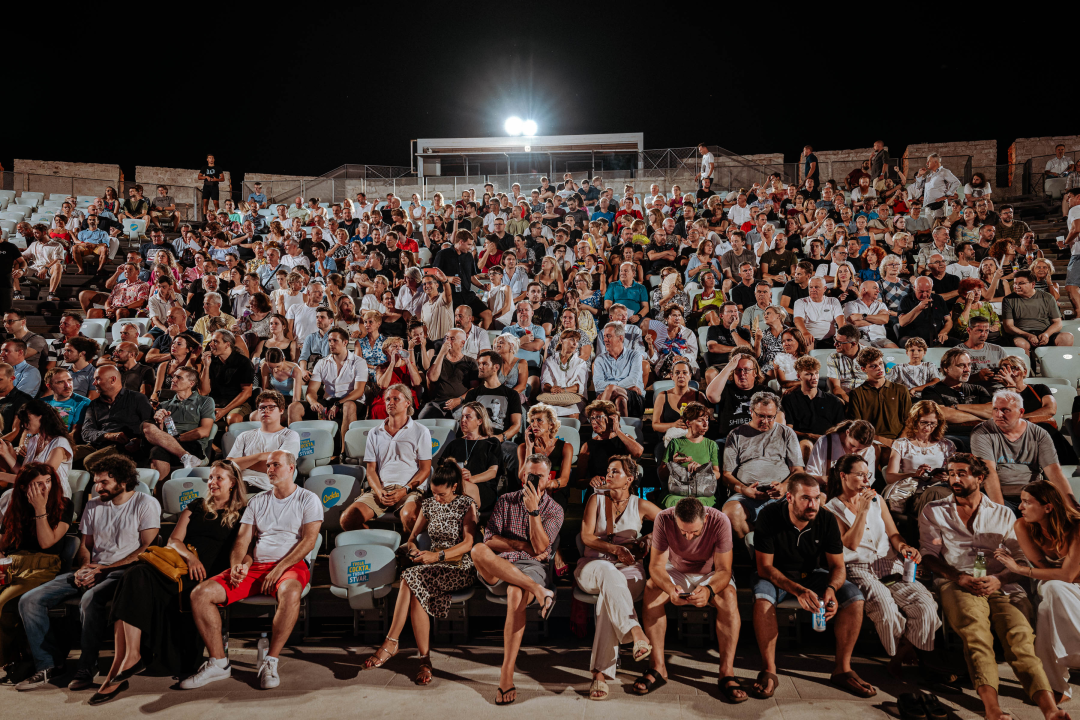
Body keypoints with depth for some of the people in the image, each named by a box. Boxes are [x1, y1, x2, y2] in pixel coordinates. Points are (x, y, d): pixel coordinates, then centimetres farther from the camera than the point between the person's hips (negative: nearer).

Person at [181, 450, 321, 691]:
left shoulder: (308, 499, 5)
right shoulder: (257, 501, 20)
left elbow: (308, 541, -5)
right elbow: (242, 539, 13)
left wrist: (279, 569, -15)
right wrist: (236, 565, -8)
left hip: (291, 565, -5)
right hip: (254, 566, 5)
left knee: (290, 593, -41)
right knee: (200, 594, -14)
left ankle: (270, 662, -25)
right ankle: (218, 663, -7)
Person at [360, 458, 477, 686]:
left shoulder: (466, 505, -1)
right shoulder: (429, 505, 13)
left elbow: (467, 544, -11)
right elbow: (413, 536, 20)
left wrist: (438, 556, -22)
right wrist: (413, 548, -4)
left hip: (460, 569, -4)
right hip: (432, 568, 5)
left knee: (412, 578, -31)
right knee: (417, 594, -32)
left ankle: (391, 642, -25)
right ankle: (425, 661, -31)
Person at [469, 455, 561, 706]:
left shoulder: (554, 510, 10)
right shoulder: (506, 501, 14)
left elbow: (540, 548, -5)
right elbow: (490, 539, 4)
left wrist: (533, 510, -14)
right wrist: (523, 546, -5)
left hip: (532, 568, -2)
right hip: (498, 569, 2)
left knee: (516, 594, -39)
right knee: (478, 550, -34)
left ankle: (506, 675, -36)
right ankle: (538, 591, -34)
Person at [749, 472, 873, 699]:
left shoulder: (827, 519, -15)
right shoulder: (769, 517, -24)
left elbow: (837, 566, -9)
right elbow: (764, 567, -24)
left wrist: (831, 589, -34)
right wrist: (797, 590, -40)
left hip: (811, 574, 3)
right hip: (775, 575, -3)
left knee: (854, 599, -20)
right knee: (763, 599, -36)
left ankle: (842, 669, -6)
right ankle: (769, 671, -22)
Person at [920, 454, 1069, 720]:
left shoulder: (1003, 514, 23)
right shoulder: (933, 511, 20)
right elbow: (928, 555, 12)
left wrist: (998, 579, -7)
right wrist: (958, 577, -8)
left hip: (999, 585, 2)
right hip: (956, 582, -2)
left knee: (1019, 631, -30)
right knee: (976, 628, -34)